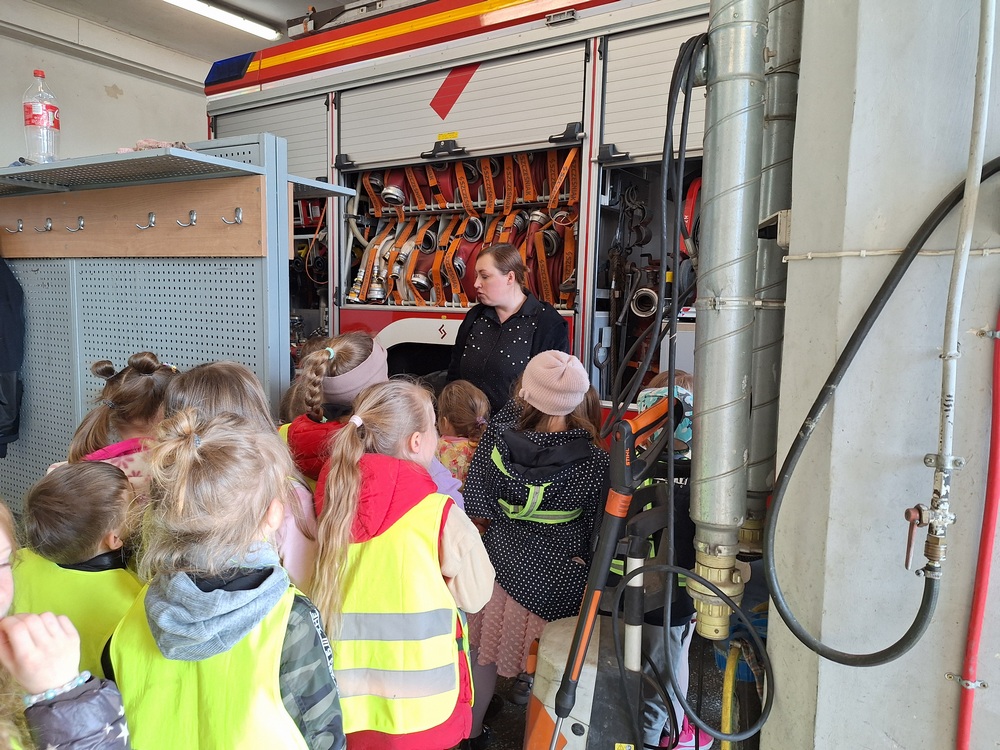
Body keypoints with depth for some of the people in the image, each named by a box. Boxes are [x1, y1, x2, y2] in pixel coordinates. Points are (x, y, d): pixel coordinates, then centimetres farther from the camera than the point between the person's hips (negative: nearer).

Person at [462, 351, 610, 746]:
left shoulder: (498, 432, -19)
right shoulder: (594, 461, -24)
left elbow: (475, 504, -9)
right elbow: (597, 533, -12)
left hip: (501, 559, 3)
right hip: (559, 576, -3)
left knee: (486, 650, 25)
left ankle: (473, 730, 47)